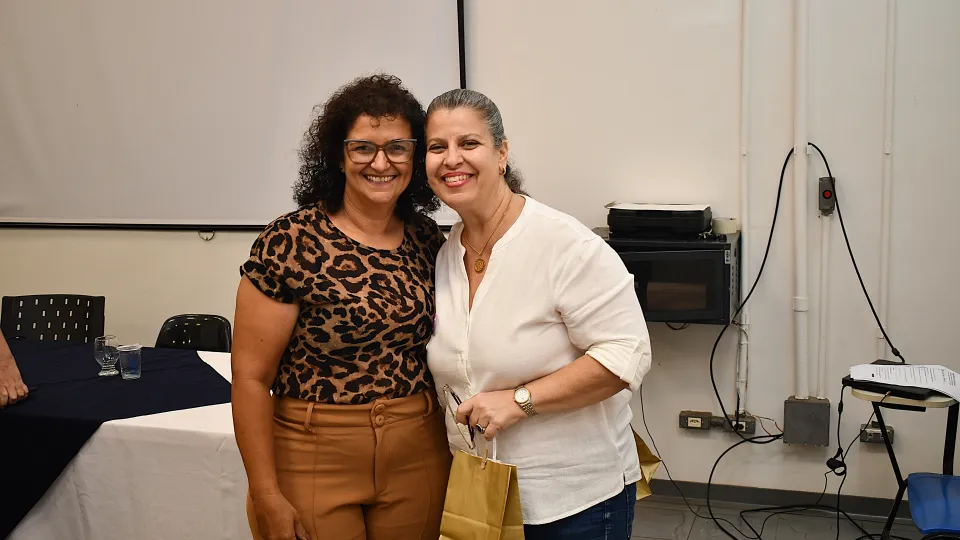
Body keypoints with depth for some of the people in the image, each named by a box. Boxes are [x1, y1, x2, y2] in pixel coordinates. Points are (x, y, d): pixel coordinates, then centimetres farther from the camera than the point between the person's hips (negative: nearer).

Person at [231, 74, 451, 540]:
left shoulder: (428, 239, 2)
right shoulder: (291, 242, -12)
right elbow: (251, 377, -11)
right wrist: (267, 497, -12)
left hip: (420, 462, 4)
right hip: (314, 464, -4)